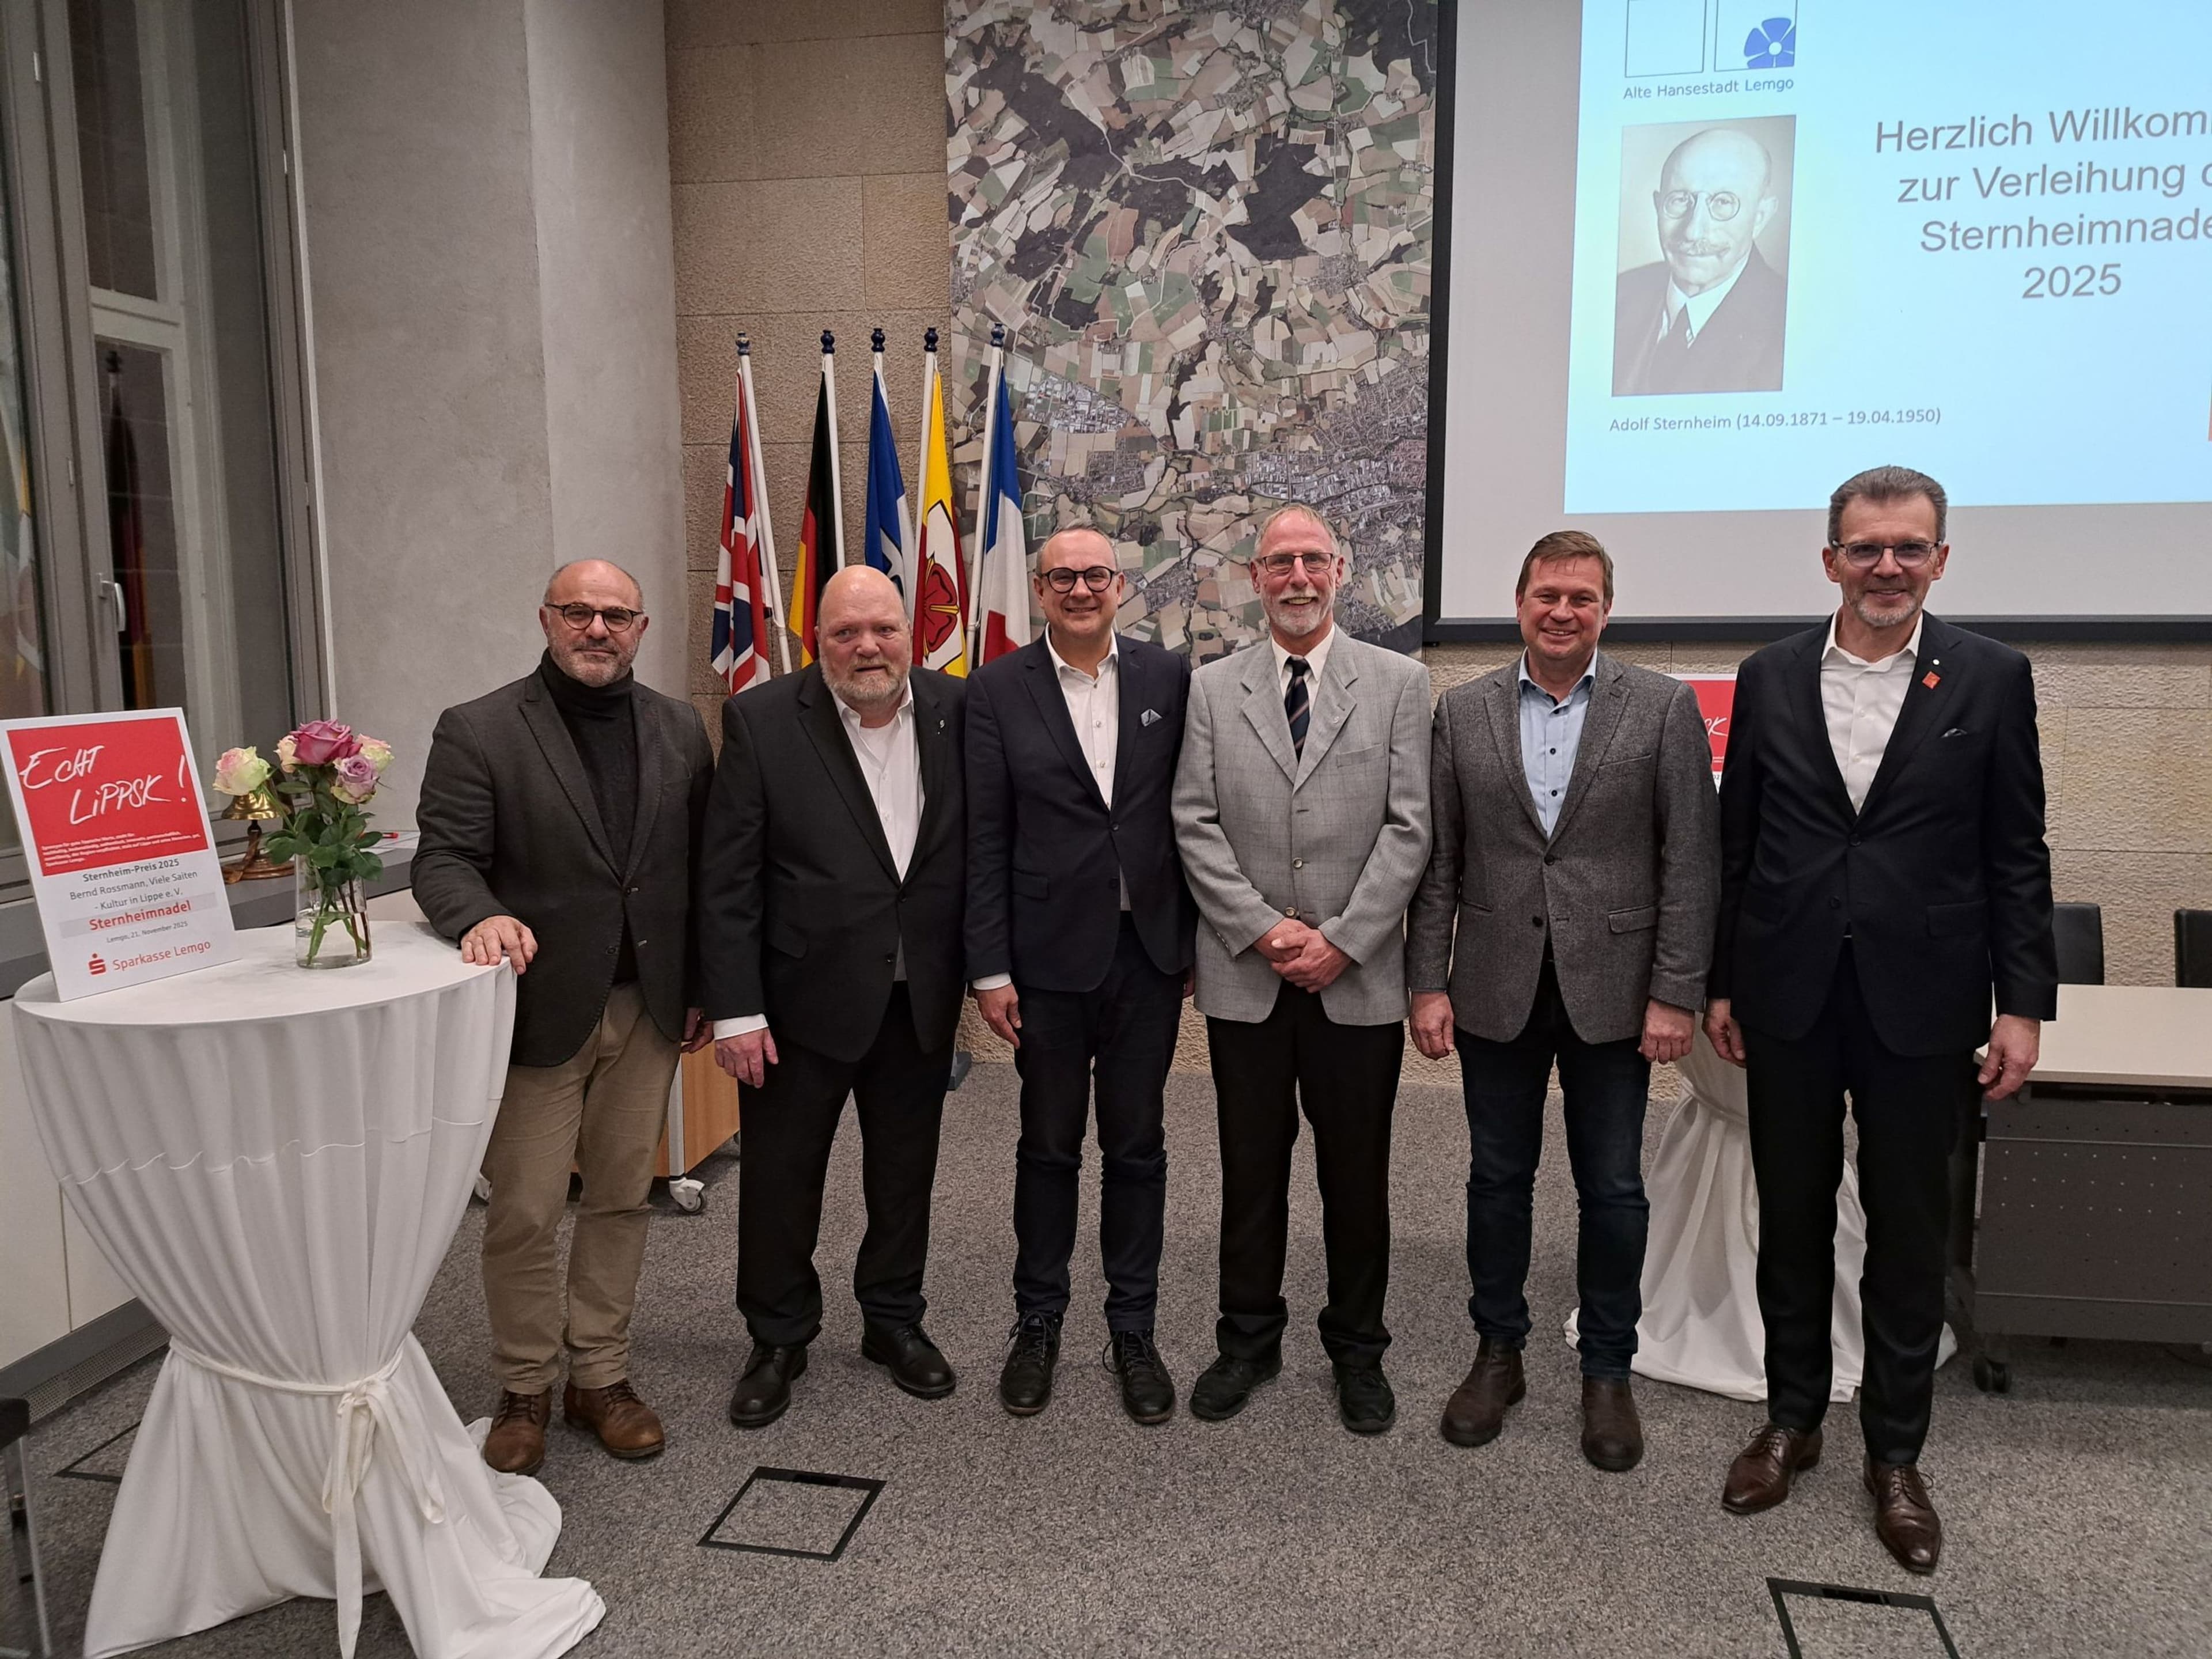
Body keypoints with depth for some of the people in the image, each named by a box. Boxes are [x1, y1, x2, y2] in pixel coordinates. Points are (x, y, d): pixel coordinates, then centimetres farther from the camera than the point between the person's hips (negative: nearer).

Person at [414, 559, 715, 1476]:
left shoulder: (680, 730, 6)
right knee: (523, 1212, 4)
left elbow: (702, 864, 8)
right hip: (540, 1006, -3)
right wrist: (481, 916, -32)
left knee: (621, 1198, 13)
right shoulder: (477, 731, -4)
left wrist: (701, 989, 6)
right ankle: (524, 1389, 25)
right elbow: (442, 856, -10)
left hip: (648, 1005, 4)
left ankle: (601, 1376, 29)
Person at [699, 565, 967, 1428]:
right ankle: (778, 1339, 33)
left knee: (905, 1171, 17)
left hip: (921, 996, 3)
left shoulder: (956, 711, -3)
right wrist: (736, 1009, -13)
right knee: (780, 1176, 11)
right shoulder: (762, 720, -10)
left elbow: (981, 848, 3)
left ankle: (894, 1319, 39)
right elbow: (727, 880, -10)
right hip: (805, 995, -2)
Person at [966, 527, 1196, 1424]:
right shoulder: (997, 691, -2)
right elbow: (984, 839, -3)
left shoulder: (1169, 677, 2)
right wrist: (990, 968, -6)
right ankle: (1037, 1323, 30)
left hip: (1148, 951, 1)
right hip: (1050, 955, -1)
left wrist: (1197, 937, 1)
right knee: (1048, 1145, 13)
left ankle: (1133, 1328, 27)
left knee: (1137, 1146, 12)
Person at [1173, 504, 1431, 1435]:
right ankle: (1248, 1340, 30)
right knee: (1251, 1170, 12)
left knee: (1356, 1174, 11)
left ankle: (1357, 1348, 29)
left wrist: (1341, 939, -12)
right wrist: (1265, 929, -11)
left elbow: (1409, 826, -4)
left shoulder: (1398, 683, 2)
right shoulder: (1212, 689, 5)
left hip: (1358, 977, -1)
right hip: (1245, 975, 1)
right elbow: (1195, 826, -1)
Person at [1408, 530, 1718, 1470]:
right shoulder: (1463, 712, 3)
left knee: (1612, 1190, 9)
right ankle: (1498, 1354, 31)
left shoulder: (1663, 708, -2)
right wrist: (1428, 983, -1)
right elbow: (1438, 861, 3)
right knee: (1497, 1179, 13)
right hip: (1496, 991, 2)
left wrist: (1676, 993, -9)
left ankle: (1608, 1372, 28)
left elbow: (1691, 860, -4)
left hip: (1611, 992, -1)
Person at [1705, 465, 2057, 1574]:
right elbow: (1735, 842, 5)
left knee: (1909, 1234, 10)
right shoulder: (1771, 678, 3)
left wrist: (2023, 1004, -5)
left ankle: (1895, 1453, 28)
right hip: (1789, 1001, 1)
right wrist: (1719, 983, 4)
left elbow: (2017, 854, 0)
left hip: (1921, 1005, -1)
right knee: (1791, 1222, 13)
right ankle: (1792, 1419, 31)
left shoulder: (1991, 678, -1)